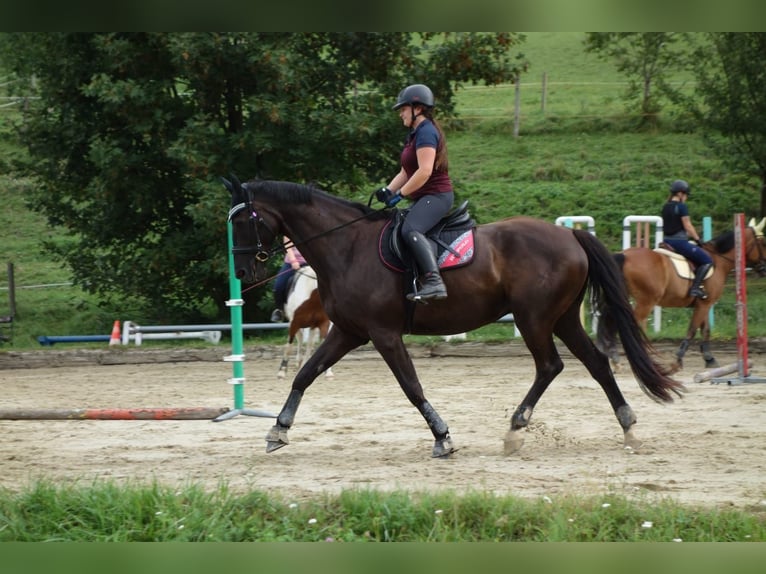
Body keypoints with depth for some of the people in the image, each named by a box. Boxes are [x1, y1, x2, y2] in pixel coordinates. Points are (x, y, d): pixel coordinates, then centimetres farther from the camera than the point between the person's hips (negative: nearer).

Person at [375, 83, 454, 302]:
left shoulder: (426, 132, -13)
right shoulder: (415, 135, 20)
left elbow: (424, 171, -24)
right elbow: (405, 173, 22)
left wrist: (400, 194, -19)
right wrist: (388, 191, 5)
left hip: (436, 195, -12)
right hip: (424, 198, 12)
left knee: (410, 230, -34)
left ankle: (434, 282, -48)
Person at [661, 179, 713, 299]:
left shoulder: (665, 207, 12)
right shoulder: (682, 206, -11)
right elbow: (687, 226, -13)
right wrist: (697, 239, 0)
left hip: (667, 241, 8)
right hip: (680, 242, -8)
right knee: (707, 261, -3)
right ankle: (695, 287, -17)